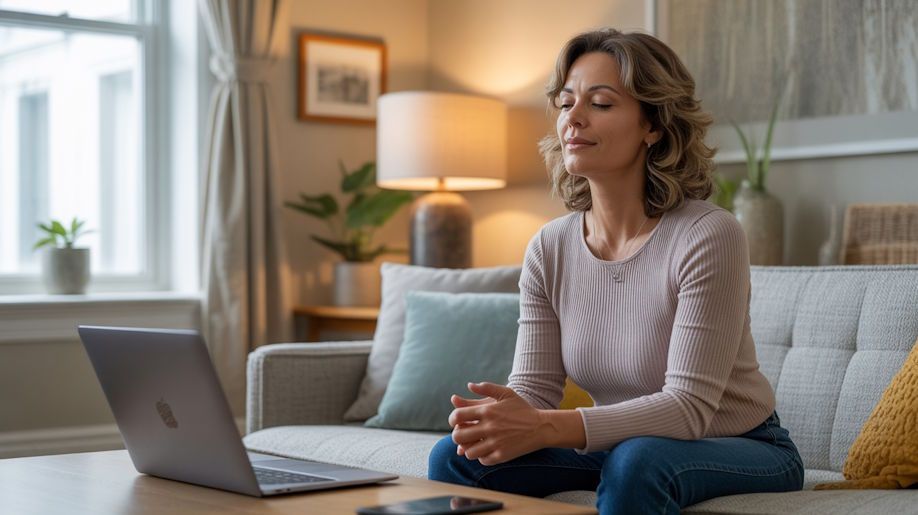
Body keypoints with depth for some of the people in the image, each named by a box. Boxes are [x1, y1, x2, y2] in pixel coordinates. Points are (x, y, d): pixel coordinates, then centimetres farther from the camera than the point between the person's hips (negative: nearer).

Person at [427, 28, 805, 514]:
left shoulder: (708, 237, -22)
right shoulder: (548, 249, -4)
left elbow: (688, 407, -26)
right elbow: (533, 386, -4)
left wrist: (546, 428, -38)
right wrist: (492, 419, -29)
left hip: (741, 451, -5)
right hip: (618, 444, 5)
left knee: (636, 460, -36)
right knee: (455, 456, -12)